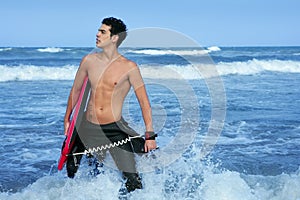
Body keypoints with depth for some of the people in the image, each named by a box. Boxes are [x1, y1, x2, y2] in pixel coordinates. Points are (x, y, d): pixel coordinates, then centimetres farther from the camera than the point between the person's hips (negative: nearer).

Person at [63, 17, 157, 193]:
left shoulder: (129, 67, -10)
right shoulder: (89, 60, 2)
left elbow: (144, 102, -8)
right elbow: (76, 89, 17)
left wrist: (150, 134, -13)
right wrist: (67, 119, 22)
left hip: (114, 129, -4)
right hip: (87, 127, 4)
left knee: (132, 180, -9)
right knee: (71, 170, 12)